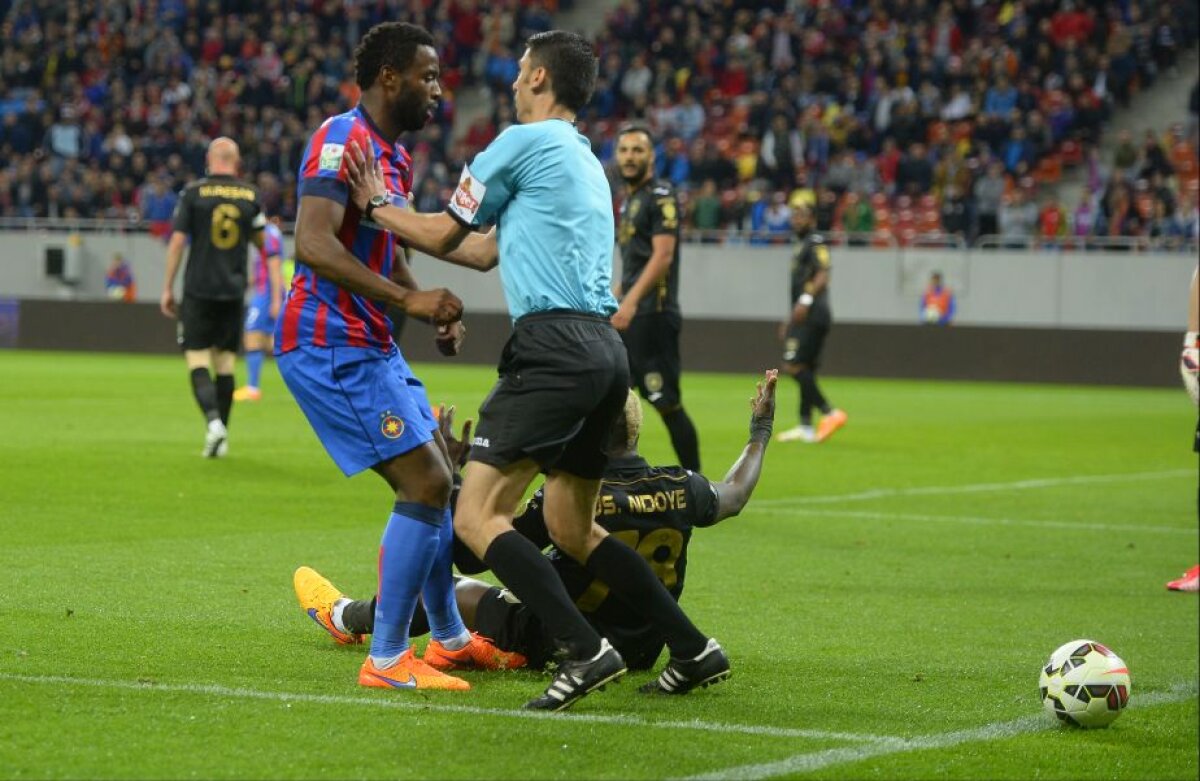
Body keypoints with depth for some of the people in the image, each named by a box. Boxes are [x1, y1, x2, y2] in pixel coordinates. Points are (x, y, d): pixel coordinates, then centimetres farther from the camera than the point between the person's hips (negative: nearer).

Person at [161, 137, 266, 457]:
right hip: (234, 290, 3)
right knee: (226, 363, 10)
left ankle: (213, 420, -24)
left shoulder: (194, 192, -4)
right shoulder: (251, 194, 3)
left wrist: (167, 288, 1)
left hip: (198, 290, -3)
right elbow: (261, 242, 13)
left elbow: (177, 240, -5)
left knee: (197, 360, -1)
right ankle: (220, 438, 11)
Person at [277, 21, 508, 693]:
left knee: (436, 480, 16)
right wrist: (408, 298, -30)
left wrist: (433, 307, 10)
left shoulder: (397, 156, 15)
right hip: (330, 343, -10)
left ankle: (450, 640, 29)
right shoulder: (343, 139, -16)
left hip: (370, 345, 10)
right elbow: (314, 246, -28)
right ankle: (387, 659, -8)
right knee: (425, 483, -13)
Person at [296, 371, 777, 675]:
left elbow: (469, 555, -21)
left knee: (452, 590, 18)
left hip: (552, 646, -6)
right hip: (642, 651, 6)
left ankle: (345, 617, 46)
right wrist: (760, 433, 28)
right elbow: (733, 495, 13)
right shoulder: (679, 489, -12)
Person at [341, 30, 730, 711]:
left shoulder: (526, 140, -1)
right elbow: (487, 252, 30)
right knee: (572, 529, 18)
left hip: (554, 346, -9)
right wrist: (383, 212, 34)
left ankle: (585, 650, -22)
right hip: (603, 350, 9)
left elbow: (444, 234, 7)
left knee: (477, 517, -11)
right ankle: (693, 649, 13)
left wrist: (377, 206, 23)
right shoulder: (587, 163, 25)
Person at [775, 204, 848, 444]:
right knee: (805, 369, 9)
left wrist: (806, 300, -34)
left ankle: (830, 413, -18)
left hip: (813, 314, -10)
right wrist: (790, 319, 31)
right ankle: (806, 427, 10)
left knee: (794, 366, -15)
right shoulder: (800, 245, 23)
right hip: (806, 317, 10)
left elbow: (823, 275, -22)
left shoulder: (815, 243, -7)